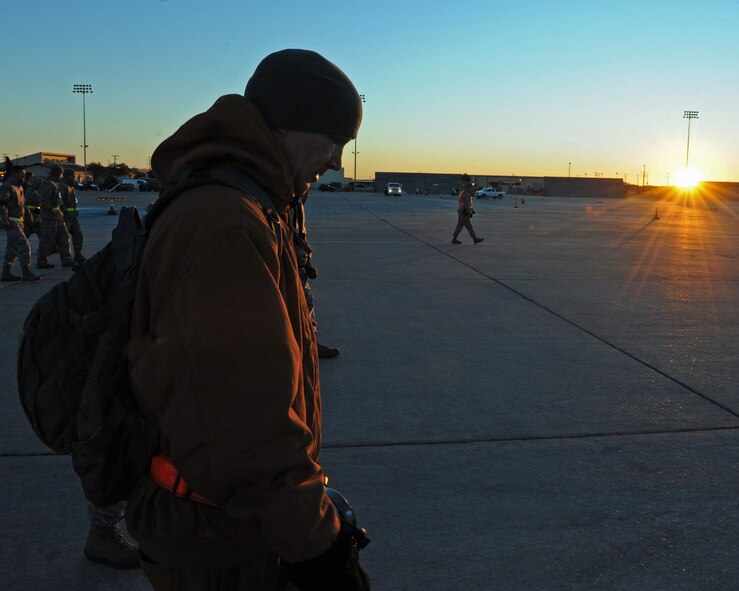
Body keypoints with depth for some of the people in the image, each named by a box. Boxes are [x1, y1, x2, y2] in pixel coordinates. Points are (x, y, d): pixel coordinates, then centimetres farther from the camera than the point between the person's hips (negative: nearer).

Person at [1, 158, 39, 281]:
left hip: (17, 222, 10)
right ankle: (26, 273, -11)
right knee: (24, 246, -12)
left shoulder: (19, 187, 17)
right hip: (11, 222, -10)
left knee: (13, 248, 10)